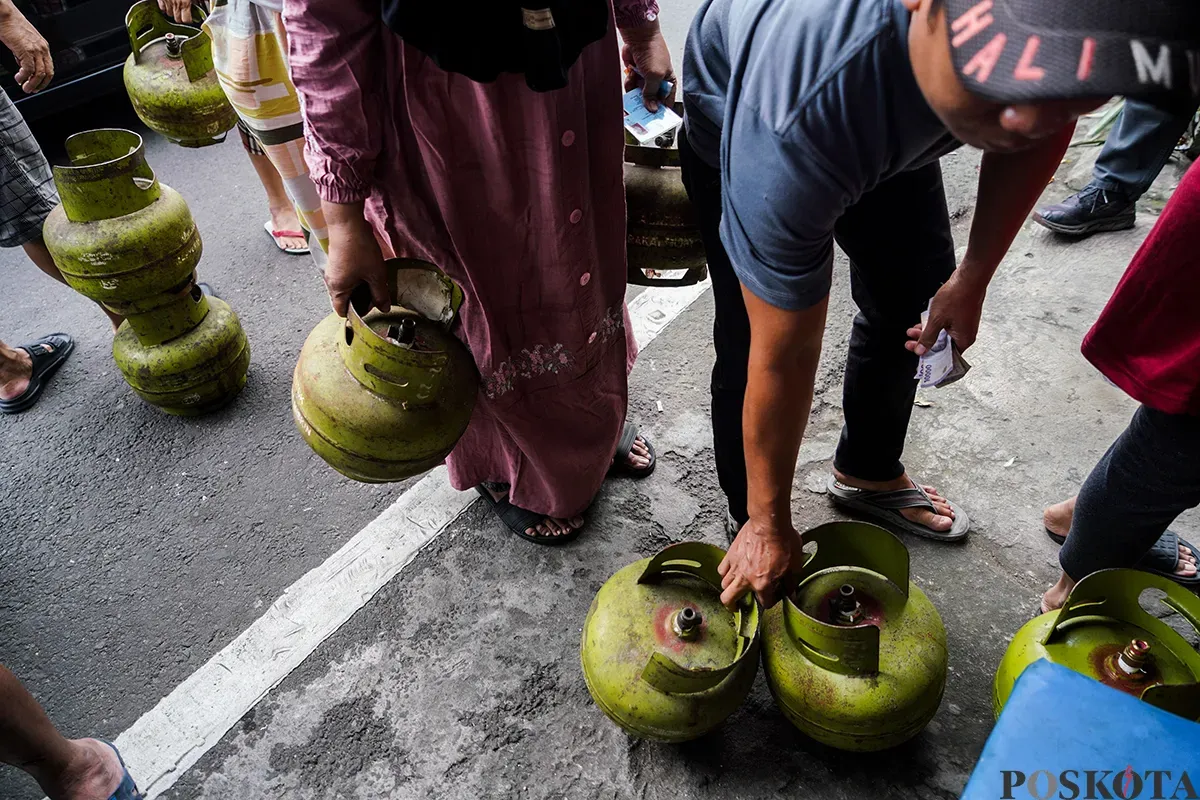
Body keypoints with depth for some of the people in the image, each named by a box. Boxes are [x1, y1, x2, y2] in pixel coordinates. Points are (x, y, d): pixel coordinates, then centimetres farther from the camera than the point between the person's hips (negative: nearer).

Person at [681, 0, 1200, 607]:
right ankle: (751, 534, 13)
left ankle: (868, 474, 41)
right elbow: (782, 359, -37)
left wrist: (974, 276, -8)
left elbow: (1043, 124, -8)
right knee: (751, 346, -13)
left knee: (909, 305, 13)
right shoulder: (798, 122, -50)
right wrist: (768, 526, -22)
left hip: (889, 123, 5)